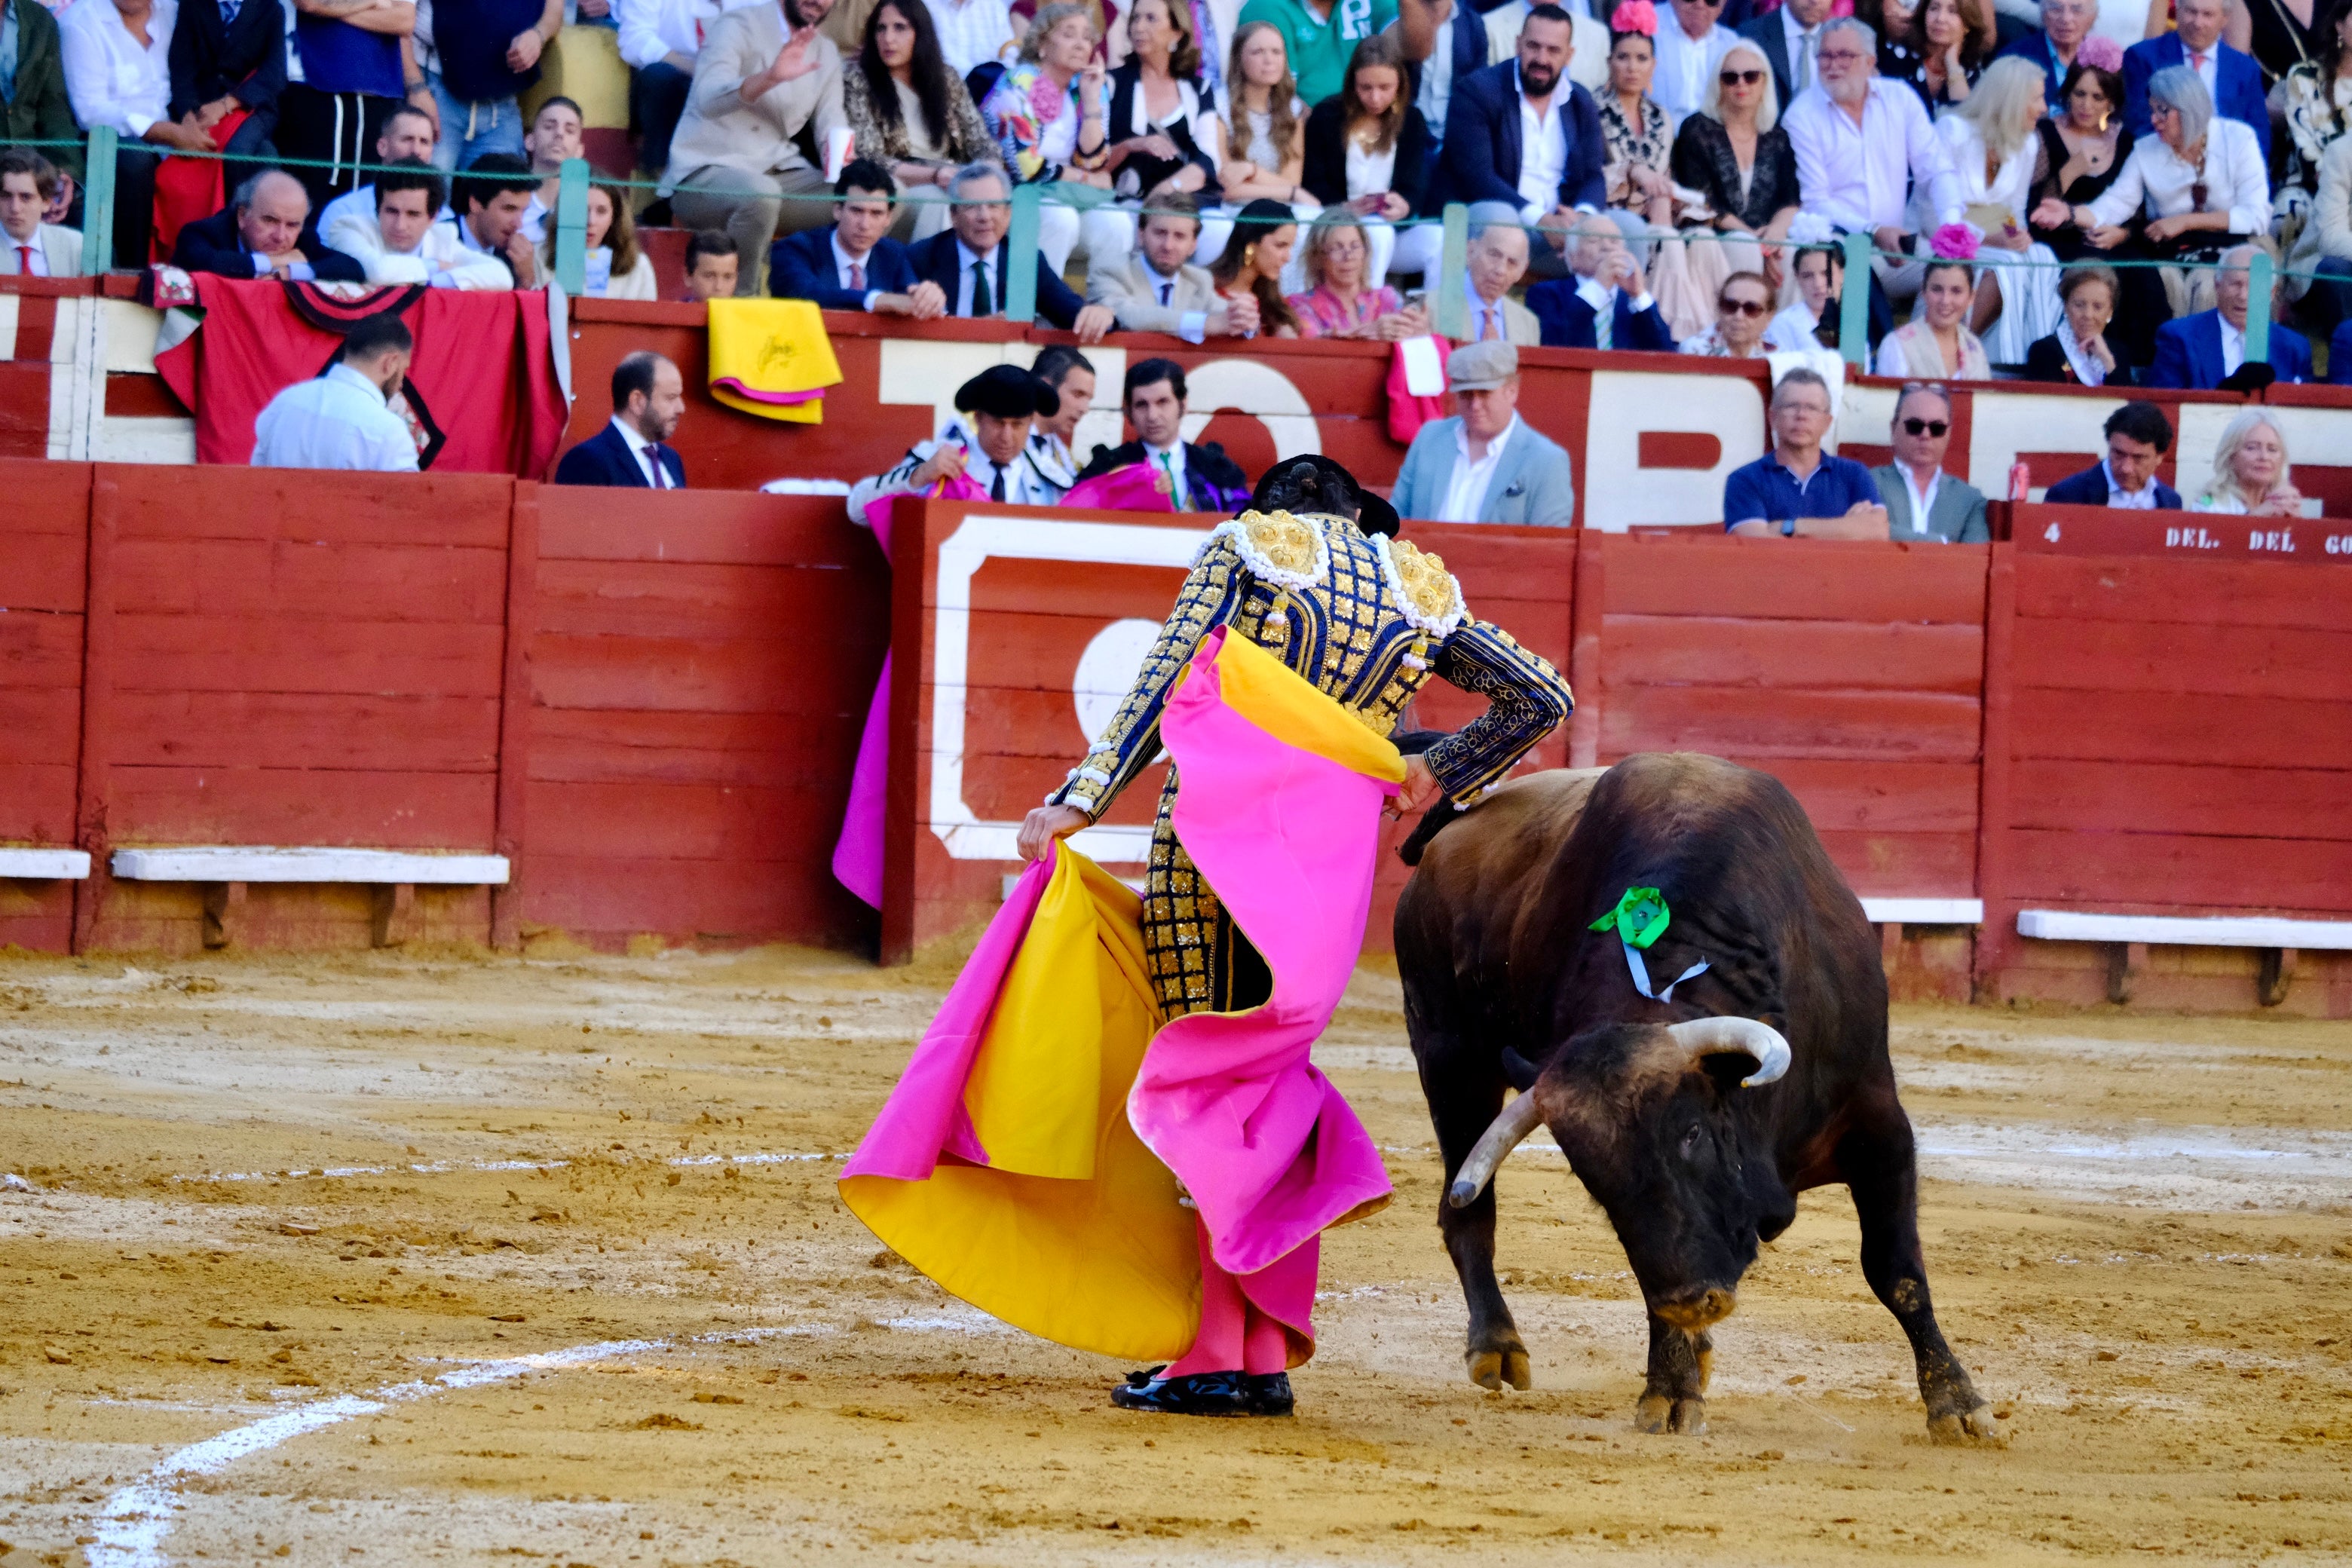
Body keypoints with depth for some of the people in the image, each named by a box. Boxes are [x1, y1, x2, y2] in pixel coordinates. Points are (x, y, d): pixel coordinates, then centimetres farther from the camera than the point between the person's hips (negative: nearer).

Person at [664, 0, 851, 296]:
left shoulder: (826, 52, 16)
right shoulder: (740, 27, -5)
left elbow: (832, 126, 7)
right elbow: (707, 99, -23)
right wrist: (770, 77, -42)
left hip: (779, 175, 6)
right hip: (705, 172, -6)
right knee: (761, 194, -40)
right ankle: (739, 302, -27)